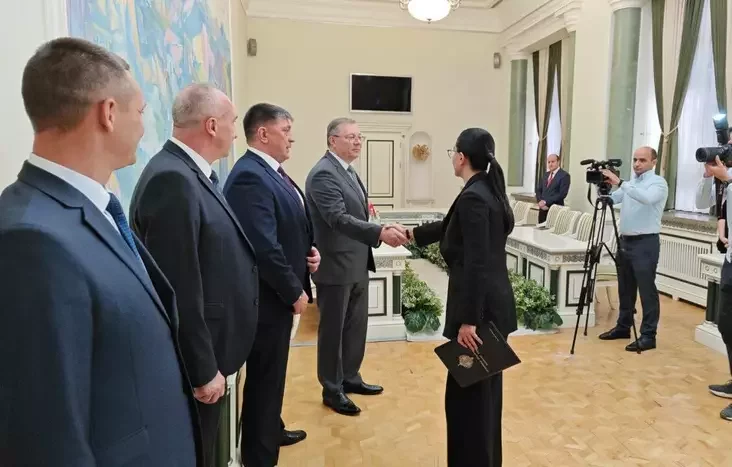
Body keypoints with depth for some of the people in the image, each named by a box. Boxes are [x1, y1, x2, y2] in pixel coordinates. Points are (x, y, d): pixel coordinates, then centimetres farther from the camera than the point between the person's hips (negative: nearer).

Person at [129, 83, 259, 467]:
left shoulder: (192, 173, 7)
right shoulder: (172, 180, -24)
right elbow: (178, 289, -25)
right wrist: (203, 370, -18)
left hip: (207, 353, 9)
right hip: (195, 363, -9)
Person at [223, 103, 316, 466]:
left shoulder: (271, 172, 10)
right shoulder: (250, 176, -22)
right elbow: (264, 247, -27)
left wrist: (310, 249, 0)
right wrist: (295, 292, -17)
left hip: (280, 293, 10)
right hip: (268, 297, -10)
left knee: (273, 373, 25)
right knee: (265, 377, 5)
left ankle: (271, 430, 45)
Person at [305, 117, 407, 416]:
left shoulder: (348, 171, 13)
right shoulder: (323, 174, -18)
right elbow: (339, 218, -28)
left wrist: (382, 231, 8)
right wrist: (380, 233, -35)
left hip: (357, 265, 9)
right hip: (336, 266, -9)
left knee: (356, 326, 18)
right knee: (333, 329, 6)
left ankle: (350, 378, 35)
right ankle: (332, 390, 21)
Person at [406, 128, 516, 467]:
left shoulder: (473, 198, -19)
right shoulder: (488, 191, 11)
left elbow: (476, 265, -23)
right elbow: (453, 227, 25)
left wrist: (468, 320, -21)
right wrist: (412, 233, 34)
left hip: (479, 307, -10)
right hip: (493, 304, 10)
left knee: (467, 391, 3)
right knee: (483, 388, 21)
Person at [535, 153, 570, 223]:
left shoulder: (564, 175, -5)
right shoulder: (546, 174, 17)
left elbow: (562, 194, -14)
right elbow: (538, 190, 16)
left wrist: (546, 202, -16)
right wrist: (540, 201, -4)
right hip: (543, 208, 6)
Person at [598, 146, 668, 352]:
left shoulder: (658, 182, -8)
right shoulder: (629, 184, 15)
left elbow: (647, 198, -29)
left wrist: (620, 182, -33)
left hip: (645, 243, -7)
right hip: (625, 241, 7)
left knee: (646, 290, -4)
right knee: (625, 288, 15)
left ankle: (648, 335, 3)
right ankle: (623, 327, 26)